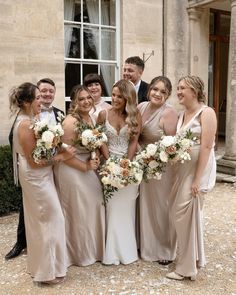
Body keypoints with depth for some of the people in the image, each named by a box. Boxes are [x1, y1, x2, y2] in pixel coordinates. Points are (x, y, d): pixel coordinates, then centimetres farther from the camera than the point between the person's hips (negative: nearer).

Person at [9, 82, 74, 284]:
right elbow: (34, 161, -22)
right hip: (36, 177, -10)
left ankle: (39, 264, 36)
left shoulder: (30, 121, 7)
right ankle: (48, 270, 16)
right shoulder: (26, 124, -22)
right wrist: (60, 157, -19)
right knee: (50, 220, 1)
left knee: (38, 221, 19)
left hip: (38, 177, 10)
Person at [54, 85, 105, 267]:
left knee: (94, 205, 17)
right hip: (72, 170, -8)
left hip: (89, 168, 8)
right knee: (78, 210, 7)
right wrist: (86, 167, -17)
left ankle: (93, 248, 38)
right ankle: (80, 253, 28)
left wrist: (95, 160, -1)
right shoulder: (71, 121, -23)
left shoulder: (91, 118, 3)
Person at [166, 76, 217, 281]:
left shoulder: (206, 113, -13)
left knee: (184, 214, -3)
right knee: (190, 214, 17)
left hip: (198, 169, -8)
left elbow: (206, 147, -19)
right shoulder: (182, 114, 11)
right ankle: (196, 258, 34)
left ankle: (187, 267, 14)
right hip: (183, 168, 8)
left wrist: (197, 179, -21)